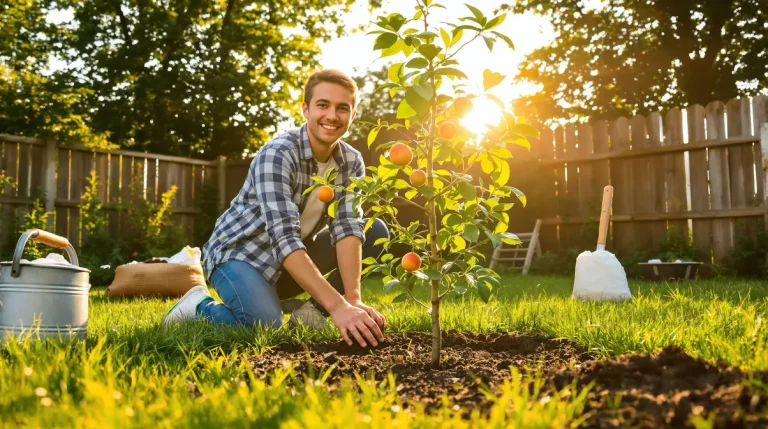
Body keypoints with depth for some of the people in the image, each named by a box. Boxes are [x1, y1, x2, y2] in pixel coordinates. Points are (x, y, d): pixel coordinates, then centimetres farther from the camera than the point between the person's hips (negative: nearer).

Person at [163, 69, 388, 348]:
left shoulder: (352, 162, -6)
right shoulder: (278, 154, -25)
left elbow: (348, 228, -16)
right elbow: (284, 238, -35)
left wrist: (352, 299, -32)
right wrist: (337, 306, -43)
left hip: (291, 262, 6)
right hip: (239, 253, -6)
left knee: (376, 231, -8)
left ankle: (312, 311, -7)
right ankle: (201, 306, -2)